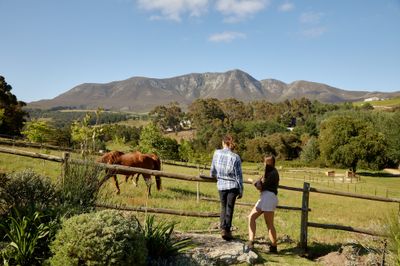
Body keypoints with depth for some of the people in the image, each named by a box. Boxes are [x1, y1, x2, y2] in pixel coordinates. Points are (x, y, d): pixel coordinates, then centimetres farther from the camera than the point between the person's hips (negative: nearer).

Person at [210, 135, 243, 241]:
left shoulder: (217, 153, -7)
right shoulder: (235, 157, -14)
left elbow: (213, 170, 3)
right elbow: (238, 175, -10)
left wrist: (216, 176, 27)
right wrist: (241, 190, 0)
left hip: (221, 185, 2)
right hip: (233, 185, -2)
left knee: (223, 207, 19)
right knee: (230, 208, 10)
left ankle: (223, 228, 8)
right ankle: (227, 230, 11)